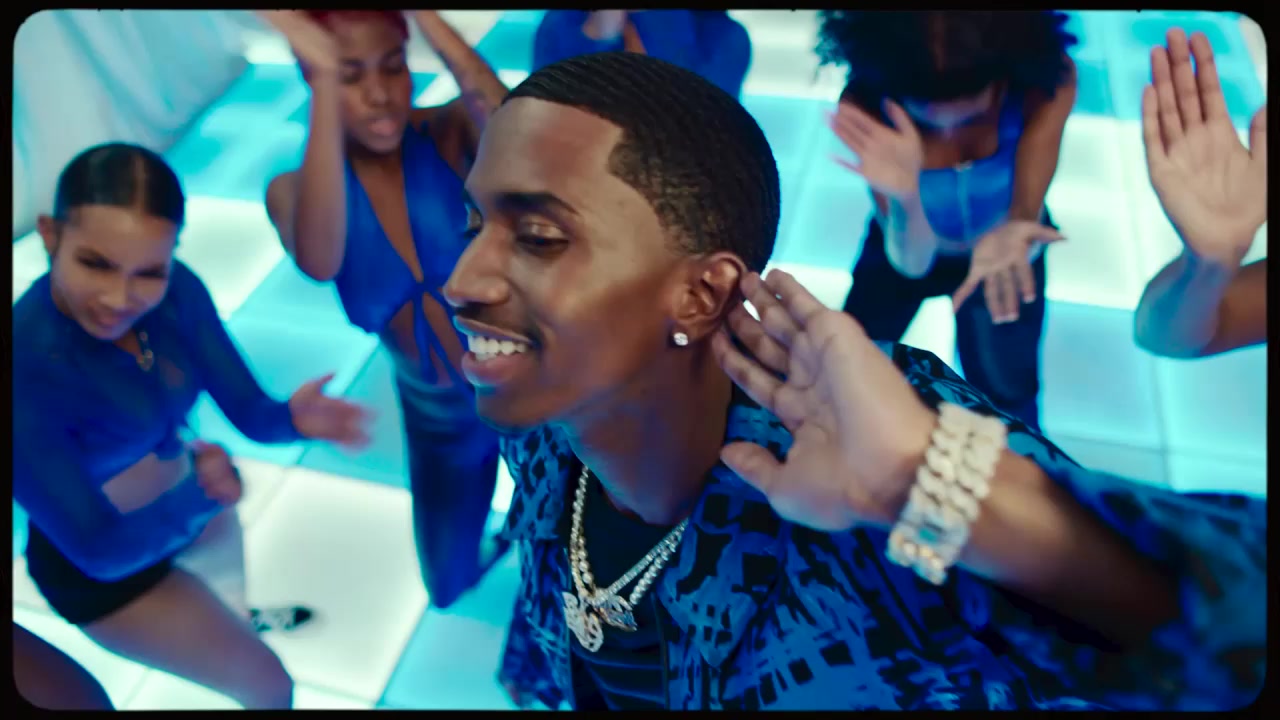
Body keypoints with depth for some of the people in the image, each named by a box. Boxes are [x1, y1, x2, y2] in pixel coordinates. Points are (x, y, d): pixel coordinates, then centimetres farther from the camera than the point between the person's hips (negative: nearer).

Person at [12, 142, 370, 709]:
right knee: (268, 685, 9)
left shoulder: (177, 290, -21)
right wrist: (203, 492, -22)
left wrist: (293, 420, -39)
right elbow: (102, 550, -31)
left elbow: (251, 412, -19)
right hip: (101, 568, -5)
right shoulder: (23, 371, -36)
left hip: (195, 509, 5)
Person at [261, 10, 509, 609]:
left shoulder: (450, 132, -19)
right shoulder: (295, 190, -15)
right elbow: (319, 262, -39)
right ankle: (497, 535, 56)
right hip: (439, 416, 2)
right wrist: (326, 81, -44)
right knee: (449, 587, 22)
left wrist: (432, 23, -50)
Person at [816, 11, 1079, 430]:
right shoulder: (867, 104, -34)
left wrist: (1010, 237, -56)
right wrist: (905, 194, -56)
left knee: (1005, 395, 1)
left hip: (1003, 245, 0)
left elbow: (1025, 218, -31)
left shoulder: (1046, 78, -33)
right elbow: (911, 259, -34)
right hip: (906, 249, 0)